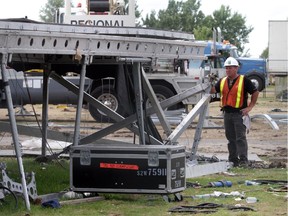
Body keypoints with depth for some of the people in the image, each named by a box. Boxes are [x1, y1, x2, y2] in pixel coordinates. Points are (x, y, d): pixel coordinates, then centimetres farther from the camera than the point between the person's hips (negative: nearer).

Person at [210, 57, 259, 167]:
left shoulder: (244, 80, -4)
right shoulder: (222, 81, 12)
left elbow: (255, 92, -2)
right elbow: (212, 90, 4)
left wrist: (250, 107, -7)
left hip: (239, 113, -6)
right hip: (227, 113, 6)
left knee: (240, 138, -9)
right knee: (231, 138, 10)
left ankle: (243, 160, -9)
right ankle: (233, 160, 17)